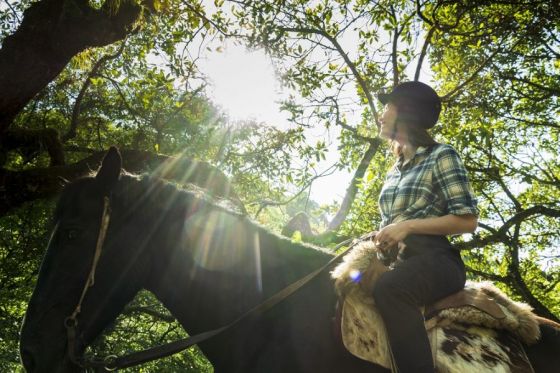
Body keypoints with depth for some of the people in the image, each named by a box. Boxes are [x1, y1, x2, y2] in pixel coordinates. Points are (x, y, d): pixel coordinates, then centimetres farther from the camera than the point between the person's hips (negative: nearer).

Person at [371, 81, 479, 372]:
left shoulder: (441, 156, -1)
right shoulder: (394, 172, 21)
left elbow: (468, 220, -9)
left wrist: (408, 226, -16)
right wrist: (381, 237, 4)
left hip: (435, 258, -8)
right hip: (400, 260, 8)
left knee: (388, 288, -37)